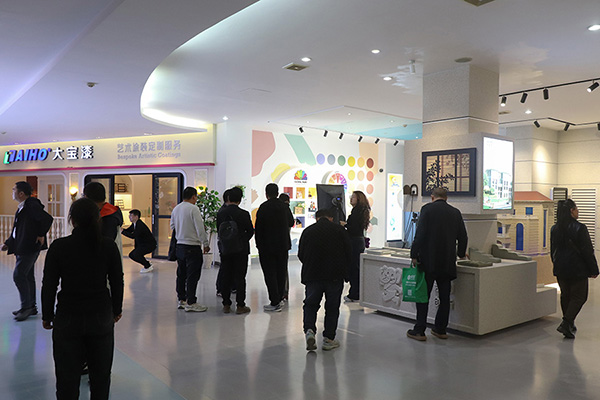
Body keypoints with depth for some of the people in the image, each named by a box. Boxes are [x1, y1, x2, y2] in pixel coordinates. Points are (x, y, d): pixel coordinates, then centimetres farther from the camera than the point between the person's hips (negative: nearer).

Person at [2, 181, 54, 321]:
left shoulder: (32, 206, -16)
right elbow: (17, 230, 22)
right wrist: (8, 243, 15)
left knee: (18, 275, -8)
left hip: (29, 248, -10)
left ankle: (26, 306, 2)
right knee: (28, 276, 14)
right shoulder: (22, 207, 15)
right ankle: (31, 306, 22)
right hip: (22, 248, 10)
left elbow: (48, 219, -27)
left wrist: (41, 235, -18)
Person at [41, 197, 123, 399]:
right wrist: (117, 309, 14)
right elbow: (117, 282, 0)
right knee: (100, 372, 17)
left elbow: (49, 285, -5)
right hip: (101, 317, 1)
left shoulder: (59, 247, -12)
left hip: (68, 318, -1)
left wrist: (47, 316, 8)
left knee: (68, 375, 12)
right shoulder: (109, 246, -8)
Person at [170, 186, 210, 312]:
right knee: (192, 275, -3)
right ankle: (190, 303, 0)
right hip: (192, 247, -8)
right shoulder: (193, 209, -14)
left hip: (179, 245, 8)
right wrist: (205, 244, -7)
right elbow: (200, 229, -15)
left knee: (181, 274, 14)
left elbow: (172, 226, 18)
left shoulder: (175, 209, 9)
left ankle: (181, 300, 22)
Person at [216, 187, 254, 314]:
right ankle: (240, 306, 7)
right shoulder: (244, 214, -13)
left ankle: (226, 305, 16)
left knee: (225, 276, 10)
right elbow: (250, 231, -3)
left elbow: (218, 230, 5)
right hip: (240, 249, -3)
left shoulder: (220, 213, -3)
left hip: (225, 249, 3)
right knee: (239, 277, 3)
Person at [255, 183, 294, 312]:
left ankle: (275, 303, -1)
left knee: (270, 273, 0)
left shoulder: (263, 207, -11)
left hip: (267, 246, -4)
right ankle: (279, 298, 20)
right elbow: (291, 223, 16)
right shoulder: (284, 206, 2)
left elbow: (258, 228, -12)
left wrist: (259, 244, -3)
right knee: (281, 272, 13)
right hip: (283, 245, 5)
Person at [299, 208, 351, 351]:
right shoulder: (340, 230, 2)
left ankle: (309, 330, -9)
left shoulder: (307, 231, 6)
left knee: (310, 304, 12)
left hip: (312, 275, 1)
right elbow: (348, 253, 3)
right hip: (335, 276, -1)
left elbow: (301, 255, 8)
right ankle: (328, 339, 12)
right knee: (332, 307, 9)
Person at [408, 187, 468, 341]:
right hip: (447, 262, 4)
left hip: (428, 261, -4)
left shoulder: (427, 209, -5)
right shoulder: (455, 212, 8)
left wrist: (414, 255, -6)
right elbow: (463, 237, 11)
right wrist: (461, 253, 29)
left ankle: (419, 331, 4)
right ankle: (441, 329, 20)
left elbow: (420, 234, -13)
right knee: (444, 297, 12)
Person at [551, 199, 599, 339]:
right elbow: (588, 251, -13)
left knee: (565, 295, 16)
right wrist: (594, 270, -5)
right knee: (579, 297, 4)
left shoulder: (554, 229, 4)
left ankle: (569, 325, 25)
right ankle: (566, 323, -7)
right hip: (577, 269, -6)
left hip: (560, 269, 6)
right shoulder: (579, 228, -16)